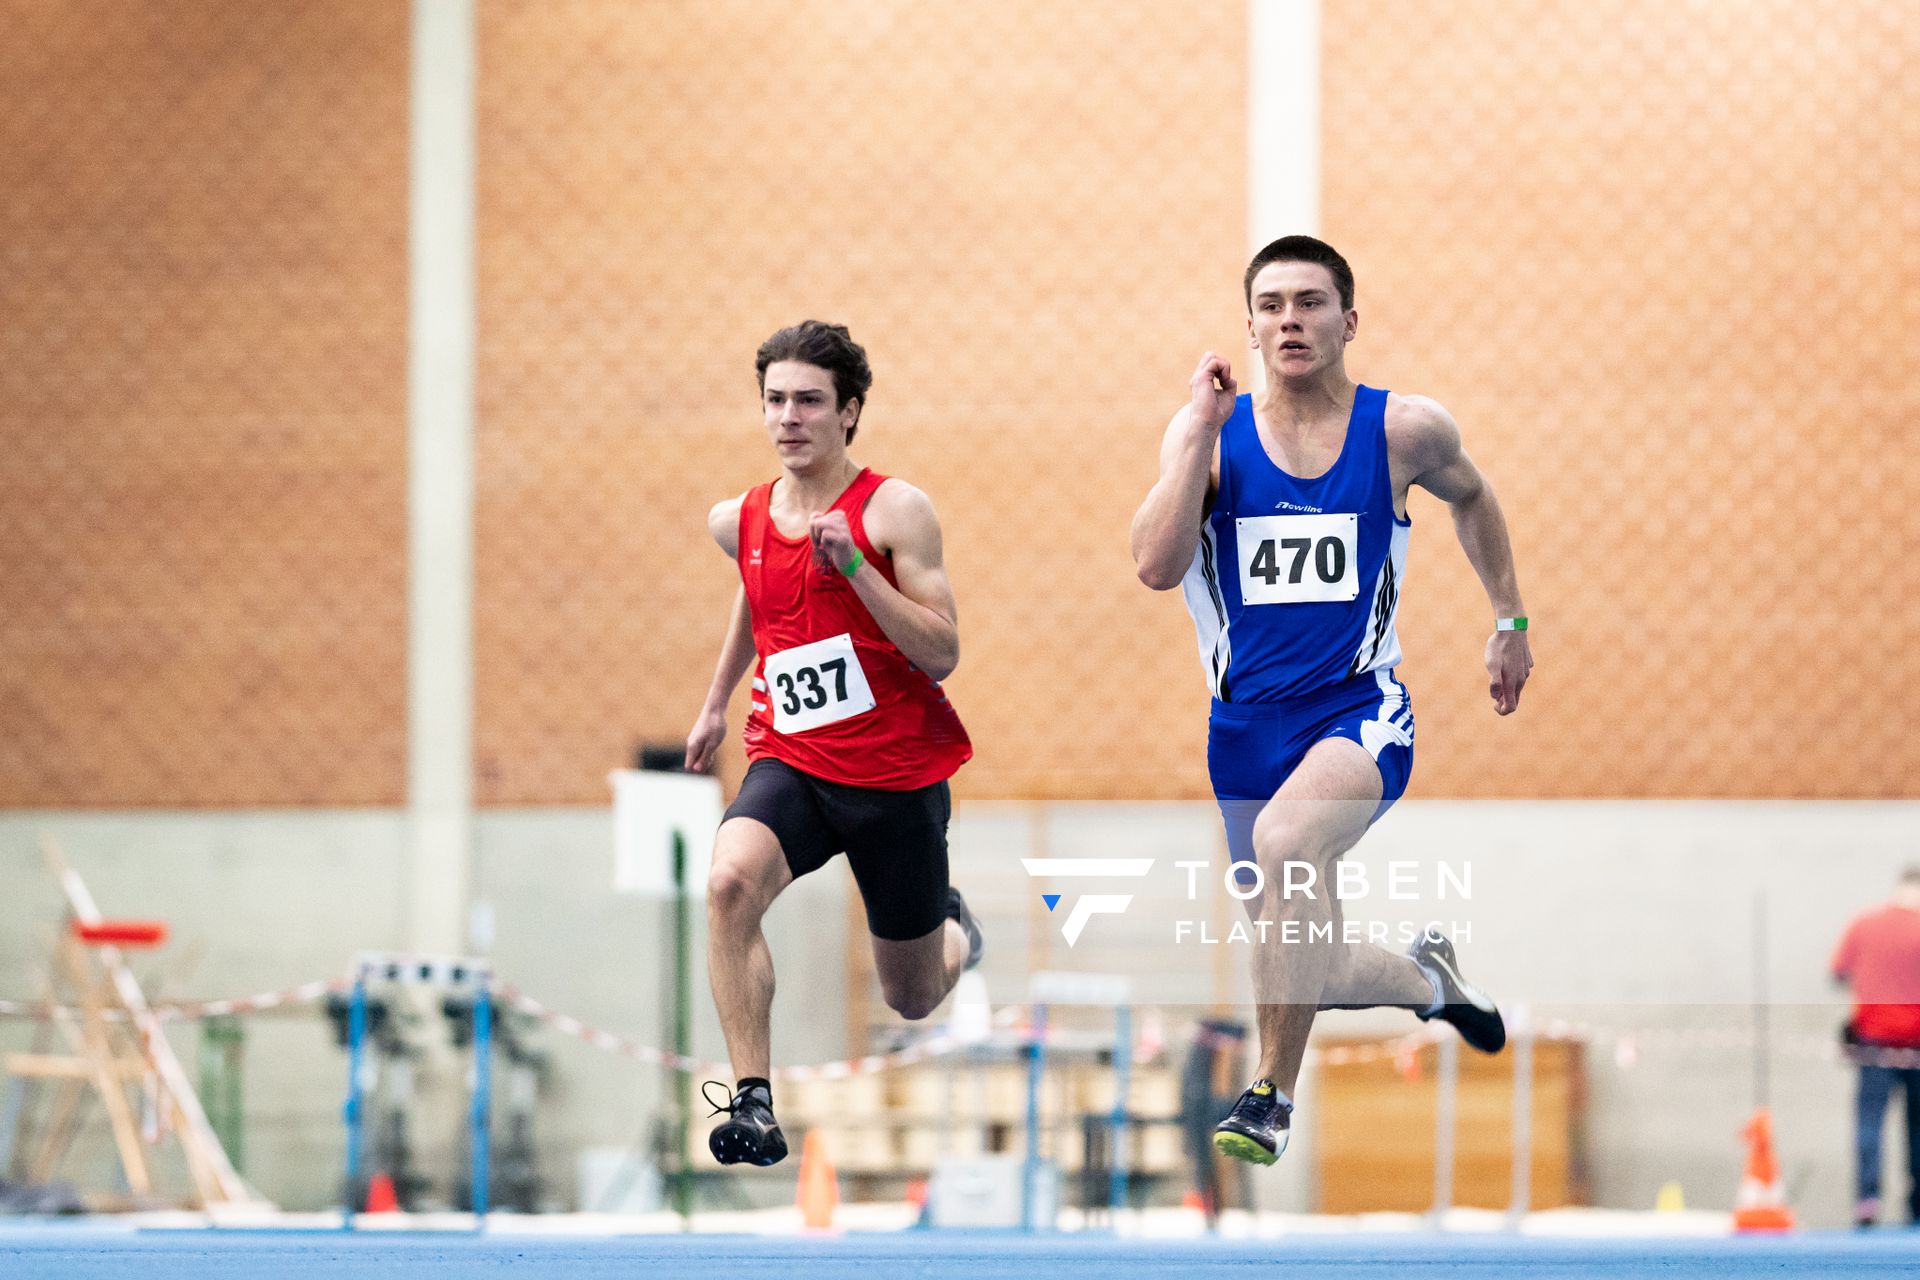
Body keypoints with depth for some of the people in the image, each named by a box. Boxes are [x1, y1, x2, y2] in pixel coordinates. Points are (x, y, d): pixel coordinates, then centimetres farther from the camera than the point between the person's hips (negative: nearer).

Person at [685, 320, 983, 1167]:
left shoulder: (895, 511, -11)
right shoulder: (737, 523, 3)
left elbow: (941, 655, -17)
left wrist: (852, 564, -26)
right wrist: (716, 702, 34)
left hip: (898, 775, -2)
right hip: (791, 761, 2)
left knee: (913, 1000, 13)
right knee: (731, 880, -33)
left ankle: (954, 928, 52)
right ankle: (753, 1102, -32)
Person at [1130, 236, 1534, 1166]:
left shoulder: (1404, 430, -2)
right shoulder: (1209, 431, -2)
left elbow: (1469, 495, 20)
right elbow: (1157, 565, -16)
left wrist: (1509, 621, 22)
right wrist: (1200, 430, -18)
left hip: (1358, 712, -3)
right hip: (1247, 727, 3)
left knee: (1284, 840, -35)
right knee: (1318, 970, 11)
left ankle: (1272, 1093, -22)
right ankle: (1430, 977, 48)